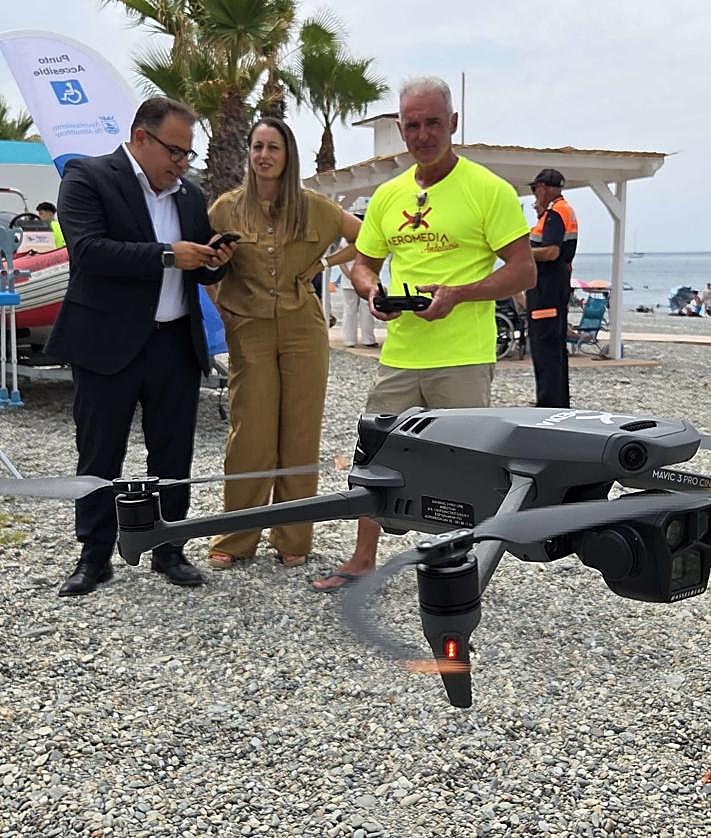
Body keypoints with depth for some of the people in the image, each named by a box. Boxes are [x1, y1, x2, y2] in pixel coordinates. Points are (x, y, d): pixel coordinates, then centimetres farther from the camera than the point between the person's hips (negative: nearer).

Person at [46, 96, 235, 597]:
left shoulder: (190, 196, 13)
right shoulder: (87, 178, -5)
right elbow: (87, 250, -19)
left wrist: (213, 263, -3)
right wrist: (166, 255, -21)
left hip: (176, 344, 5)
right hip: (109, 343, -5)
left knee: (173, 453, 10)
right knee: (100, 455, 5)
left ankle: (168, 550, 23)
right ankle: (95, 556, 18)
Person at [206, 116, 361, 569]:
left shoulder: (312, 206, 3)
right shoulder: (228, 207, 3)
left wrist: (324, 263, 4)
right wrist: (222, 308, 3)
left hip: (303, 329, 1)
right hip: (249, 331, 0)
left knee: (300, 434, 3)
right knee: (250, 435, -1)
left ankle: (293, 540, 15)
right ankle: (236, 540, 12)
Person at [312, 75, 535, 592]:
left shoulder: (489, 190, -5)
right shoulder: (388, 195, 12)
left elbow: (524, 272, -8)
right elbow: (364, 263, 22)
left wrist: (457, 293, -20)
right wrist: (372, 291, -2)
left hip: (464, 357, -5)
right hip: (399, 353, 6)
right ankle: (362, 561, 25)